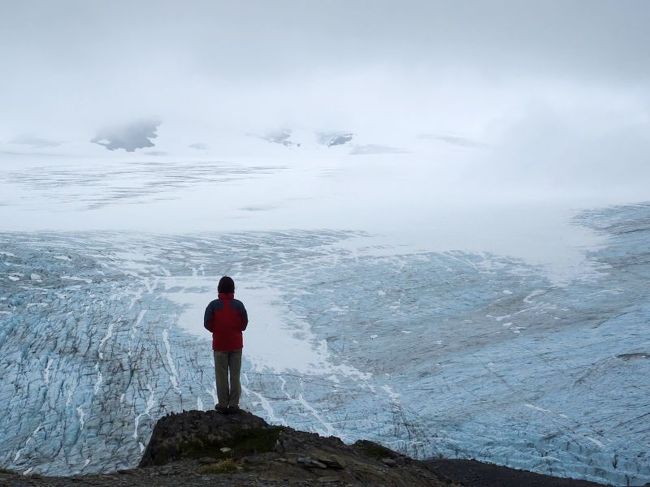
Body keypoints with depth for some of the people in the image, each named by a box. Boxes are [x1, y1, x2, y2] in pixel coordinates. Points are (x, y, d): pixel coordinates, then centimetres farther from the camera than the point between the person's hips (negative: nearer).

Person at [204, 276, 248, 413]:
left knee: (221, 375, 7)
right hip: (236, 344, 1)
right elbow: (244, 323, -4)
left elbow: (207, 323, -10)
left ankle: (223, 404, 11)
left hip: (219, 344, -1)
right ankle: (234, 404, 11)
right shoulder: (238, 304, -7)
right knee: (235, 374, 9)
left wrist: (217, 331, 8)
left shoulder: (214, 305, -11)